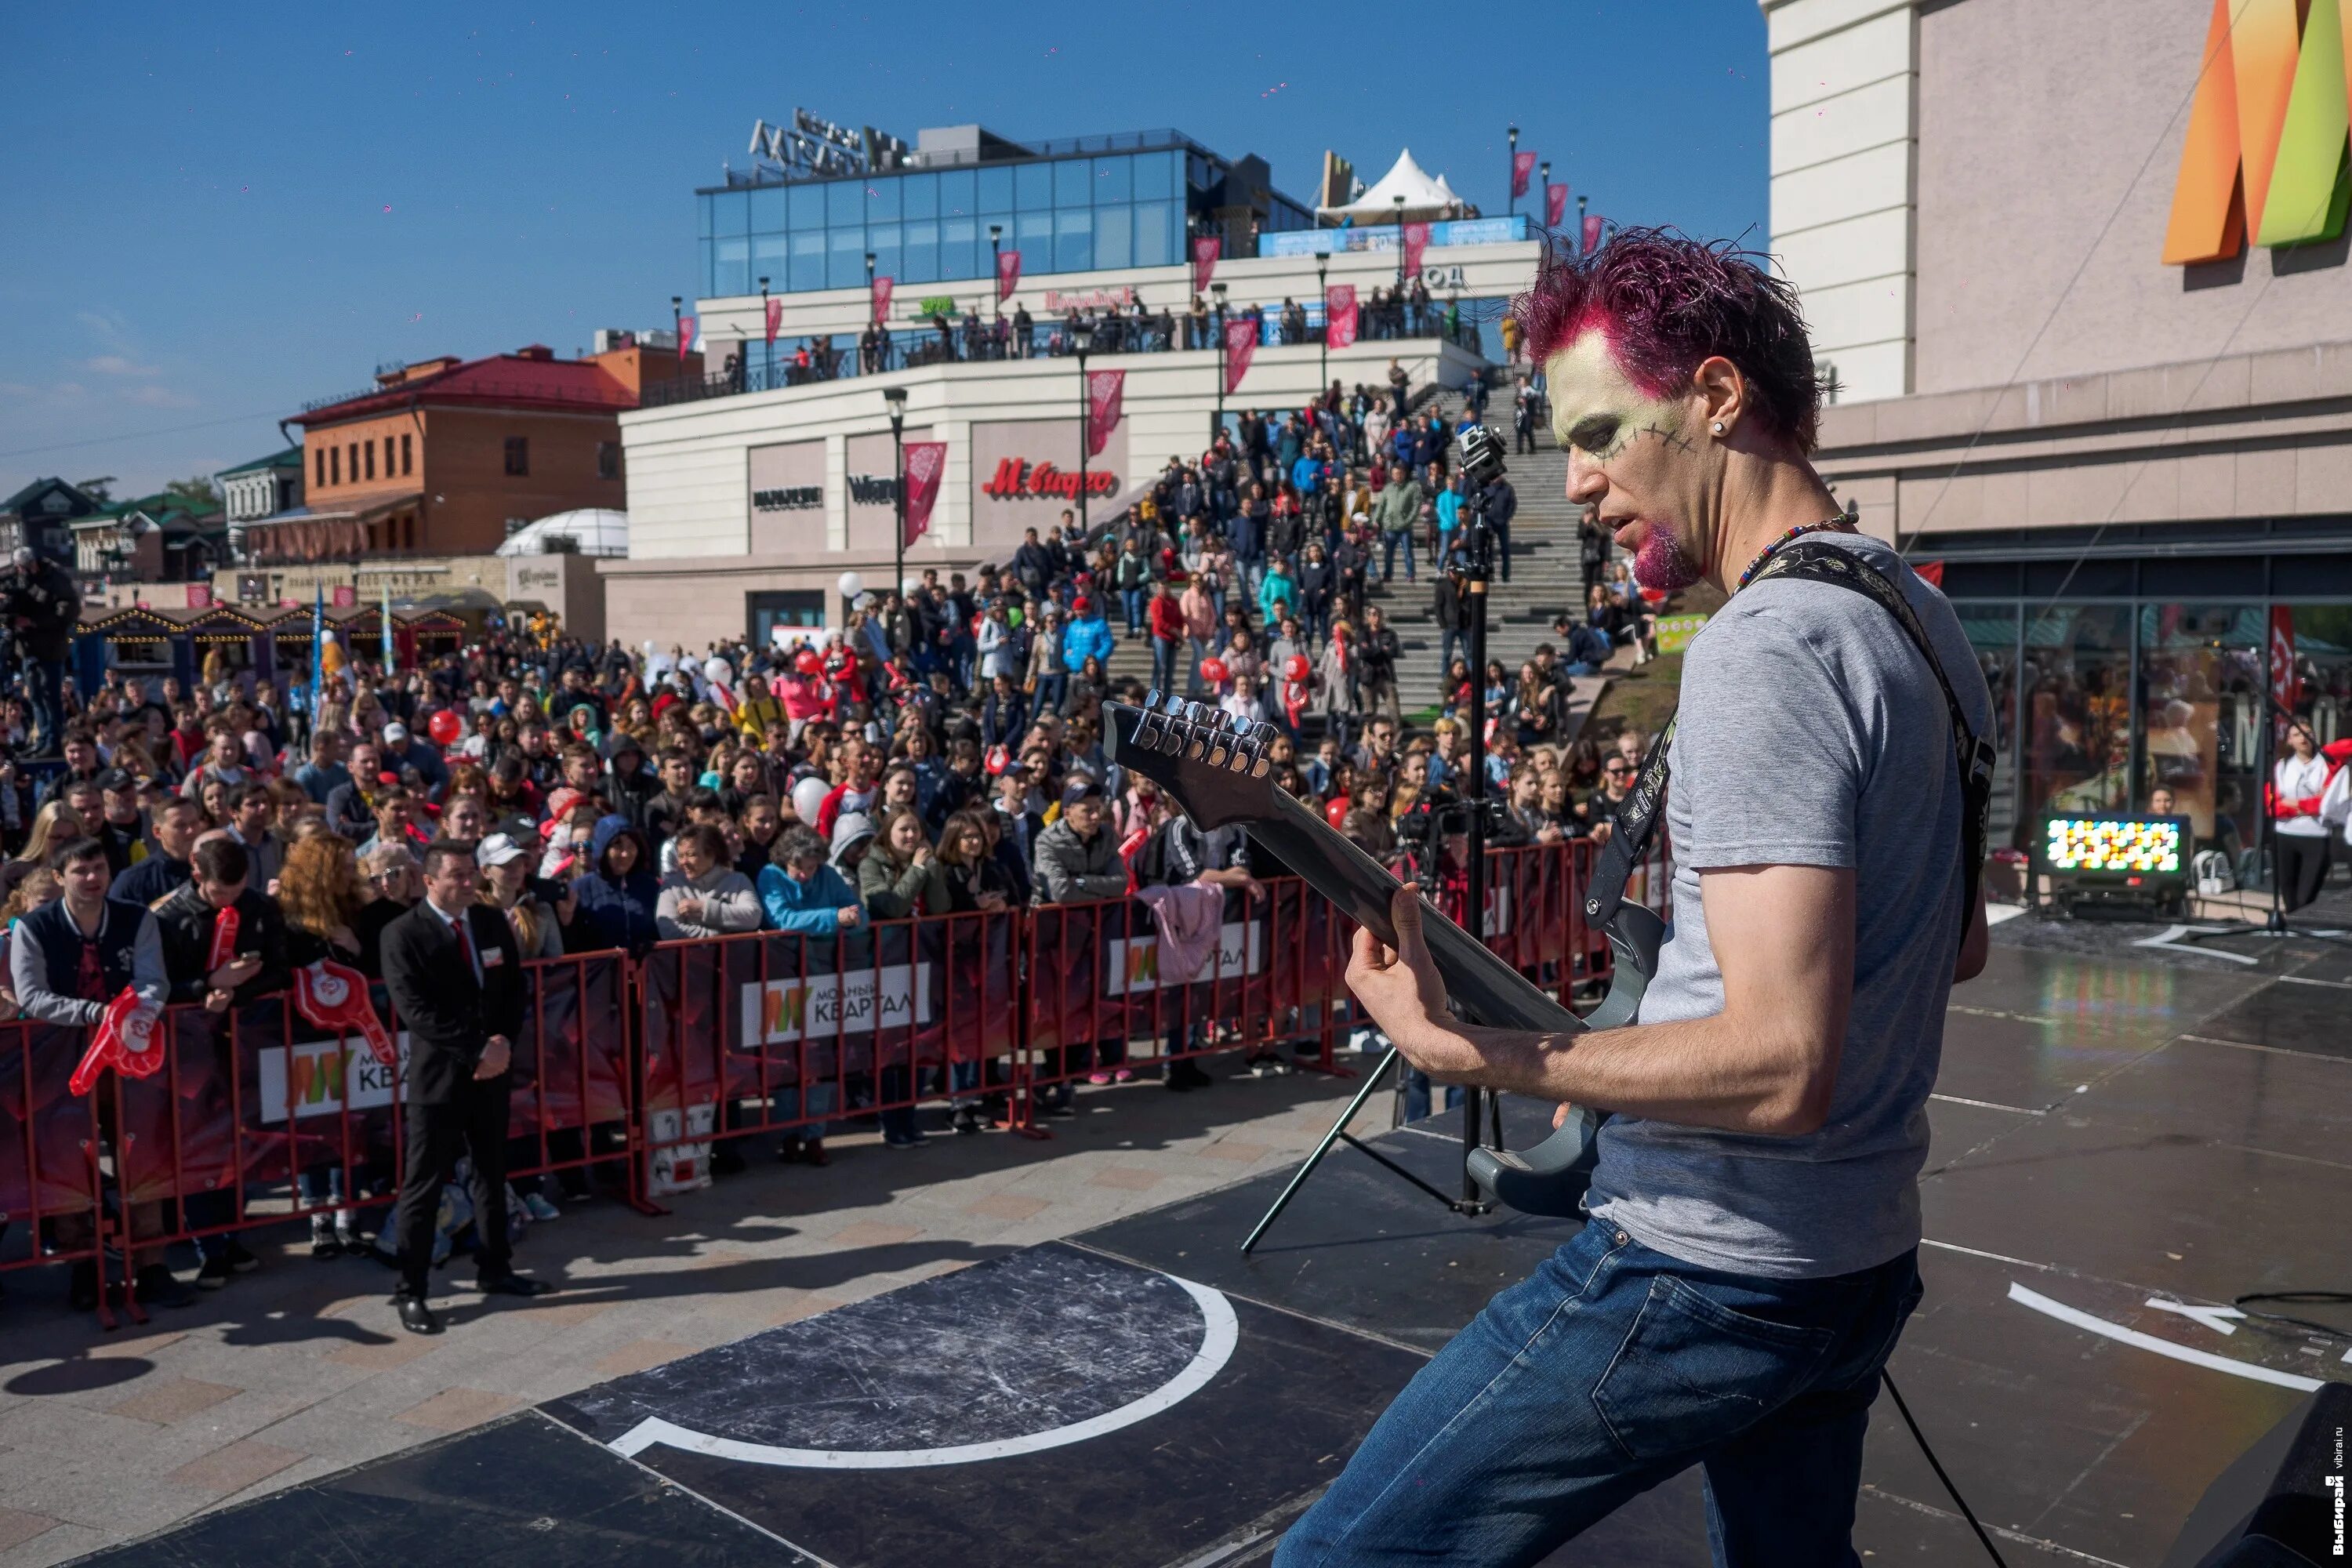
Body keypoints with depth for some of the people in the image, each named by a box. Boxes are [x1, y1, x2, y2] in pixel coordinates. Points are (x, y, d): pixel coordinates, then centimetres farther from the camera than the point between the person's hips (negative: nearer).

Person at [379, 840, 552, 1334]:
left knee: (491, 1175, 16)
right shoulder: (404, 934, -11)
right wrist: (476, 1052, -18)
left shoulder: (493, 923, 7)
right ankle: (411, 1293, 7)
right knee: (423, 1186, -1)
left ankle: (494, 1270, 29)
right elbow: (417, 1011, -17)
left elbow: (514, 988, 9)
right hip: (438, 1074, -6)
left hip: (492, 1070, 6)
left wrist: (503, 1043, -8)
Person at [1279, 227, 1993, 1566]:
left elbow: (1781, 1066, -28)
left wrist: (1470, 1054, -23)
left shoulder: (1763, 651, -21)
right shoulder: (1918, 615, 10)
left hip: (1706, 1271, -10)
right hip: (1865, 1256, 10)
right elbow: (1957, 946, 20)